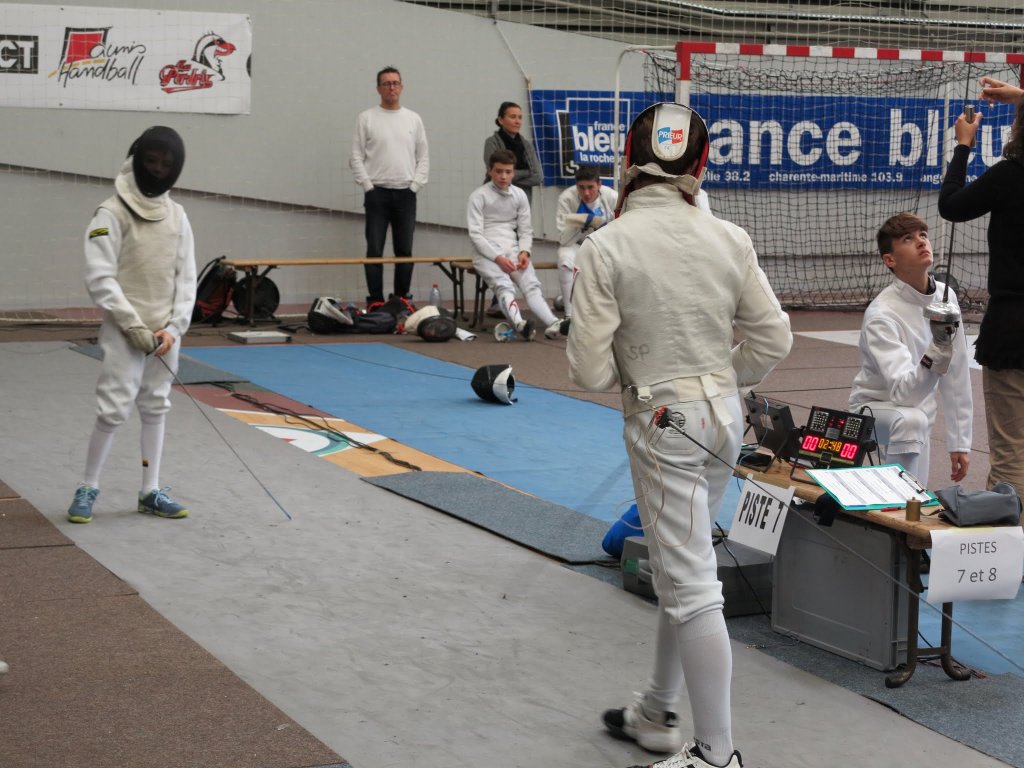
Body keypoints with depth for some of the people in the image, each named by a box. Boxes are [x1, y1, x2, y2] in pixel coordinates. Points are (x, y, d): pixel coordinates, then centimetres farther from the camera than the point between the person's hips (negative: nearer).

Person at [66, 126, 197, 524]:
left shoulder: (176, 214, 5)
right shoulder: (112, 213, -12)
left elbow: (186, 277, 5)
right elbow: (99, 279, -16)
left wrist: (174, 328, -7)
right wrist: (133, 325, -19)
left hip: (165, 332, 5)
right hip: (125, 330, -5)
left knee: (155, 409, 10)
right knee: (114, 410, -8)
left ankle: (150, 493, 18)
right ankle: (88, 489, 8)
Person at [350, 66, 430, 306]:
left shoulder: (413, 119, 10)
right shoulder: (367, 118, 1)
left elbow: (423, 157, 11)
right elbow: (356, 157, -1)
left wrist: (415, 185, 0)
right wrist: (368, 186, -8)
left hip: (406, 195, 3)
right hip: (377, 194, -3)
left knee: (405, 251, 6)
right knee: (374, 251, -2)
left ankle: (402, 301, 13)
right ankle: (375, 302, 2)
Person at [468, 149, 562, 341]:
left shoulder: (519, 195, 12)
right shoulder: (479, 196, -1)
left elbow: (525, 230, 15)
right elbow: (475, 234, -7)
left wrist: (524, 252, -8)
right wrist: (498, 258, -20)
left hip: (513, 251, 4)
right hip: (487, 253, -4)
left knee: (532, 284, -24)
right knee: (504, 286, -32)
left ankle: (553, 324, -47)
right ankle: (519, 324, -59)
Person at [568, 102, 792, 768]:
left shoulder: (607, 247, -15)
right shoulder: (728, 238, -3)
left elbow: (590, 369, -15)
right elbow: (773, 339, 1)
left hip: (663, 426, -5)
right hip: (724, 418, 6)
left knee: (690, 589, 0)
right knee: (679, 571, 20)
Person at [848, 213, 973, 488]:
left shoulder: (946, 297, -7)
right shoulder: (881, 315, -26)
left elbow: (957, 377, 1)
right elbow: (904, 393, -35)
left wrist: (960, 442, 1)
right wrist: (938, 350, -50)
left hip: (917, 410, 6)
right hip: (876, 409, -6)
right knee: (911, 419, -38)